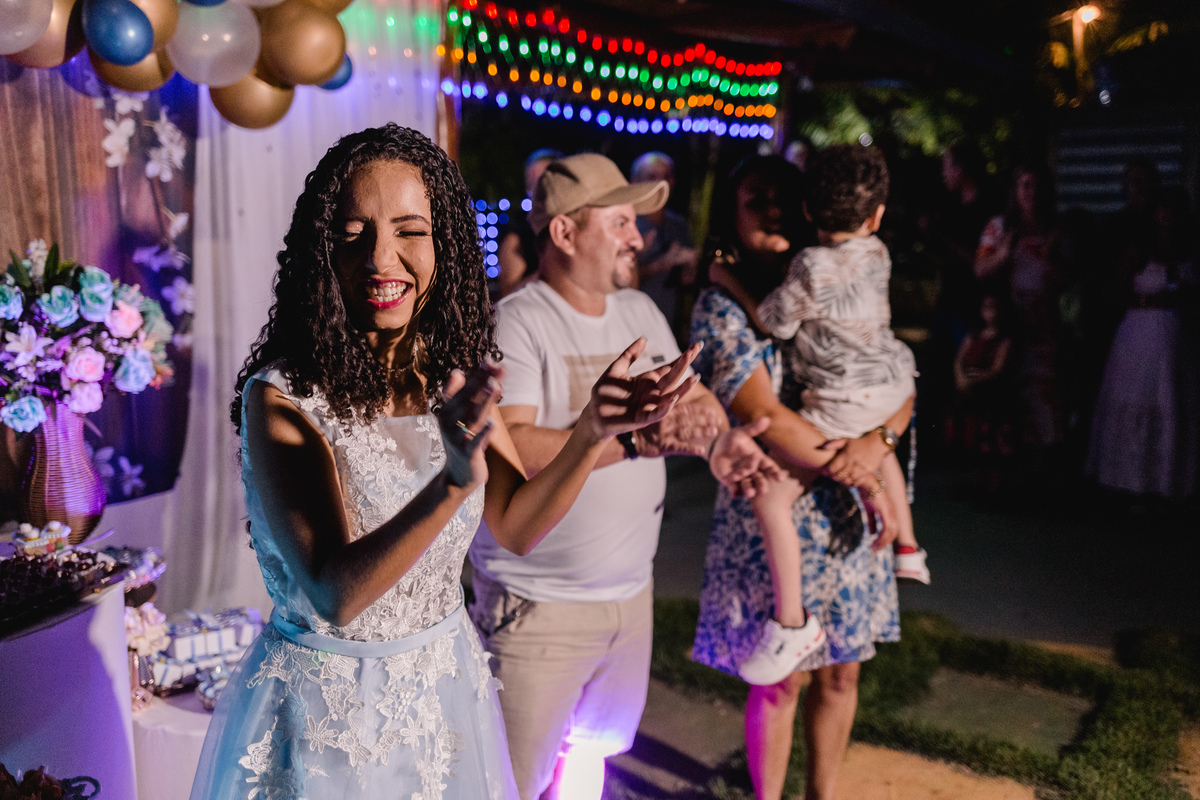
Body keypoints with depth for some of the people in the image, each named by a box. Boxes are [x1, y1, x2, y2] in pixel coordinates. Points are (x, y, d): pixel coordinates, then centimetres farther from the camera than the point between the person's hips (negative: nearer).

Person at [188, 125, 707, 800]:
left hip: (446, 687, 6)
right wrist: (451, 486, -43)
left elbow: (516, 525, -2)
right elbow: (331, 596, -28)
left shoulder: (454, 373, -4)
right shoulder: (281, 397, -21)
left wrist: (593, 432, -18)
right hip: (325, 709, -5)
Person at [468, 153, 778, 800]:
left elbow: (691, 395, 16)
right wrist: (635, 440, -32)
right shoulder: (514, 325, -15)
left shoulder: (641, 312, 8)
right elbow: (508, 451, -27)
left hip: (631, 594, 7)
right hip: (539, 607, -7)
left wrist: (720, 440, -6)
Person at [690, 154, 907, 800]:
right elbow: (766, 419, -18)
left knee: (839, 673, 16)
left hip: (848, 520, 5)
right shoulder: (721, 306, -10)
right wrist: (862, 480, -14)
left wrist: (877, 444, -18)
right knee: (780, 682, 7)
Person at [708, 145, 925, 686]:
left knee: (770, 498, -9)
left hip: (845, 403, -9)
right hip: (894, 382, 9)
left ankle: (792, 623, -7)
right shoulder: (876, 254, 3)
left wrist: (729, 281, 3)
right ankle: (907, 550, 50)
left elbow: (771, 323, -9)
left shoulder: (811, 266, -19)